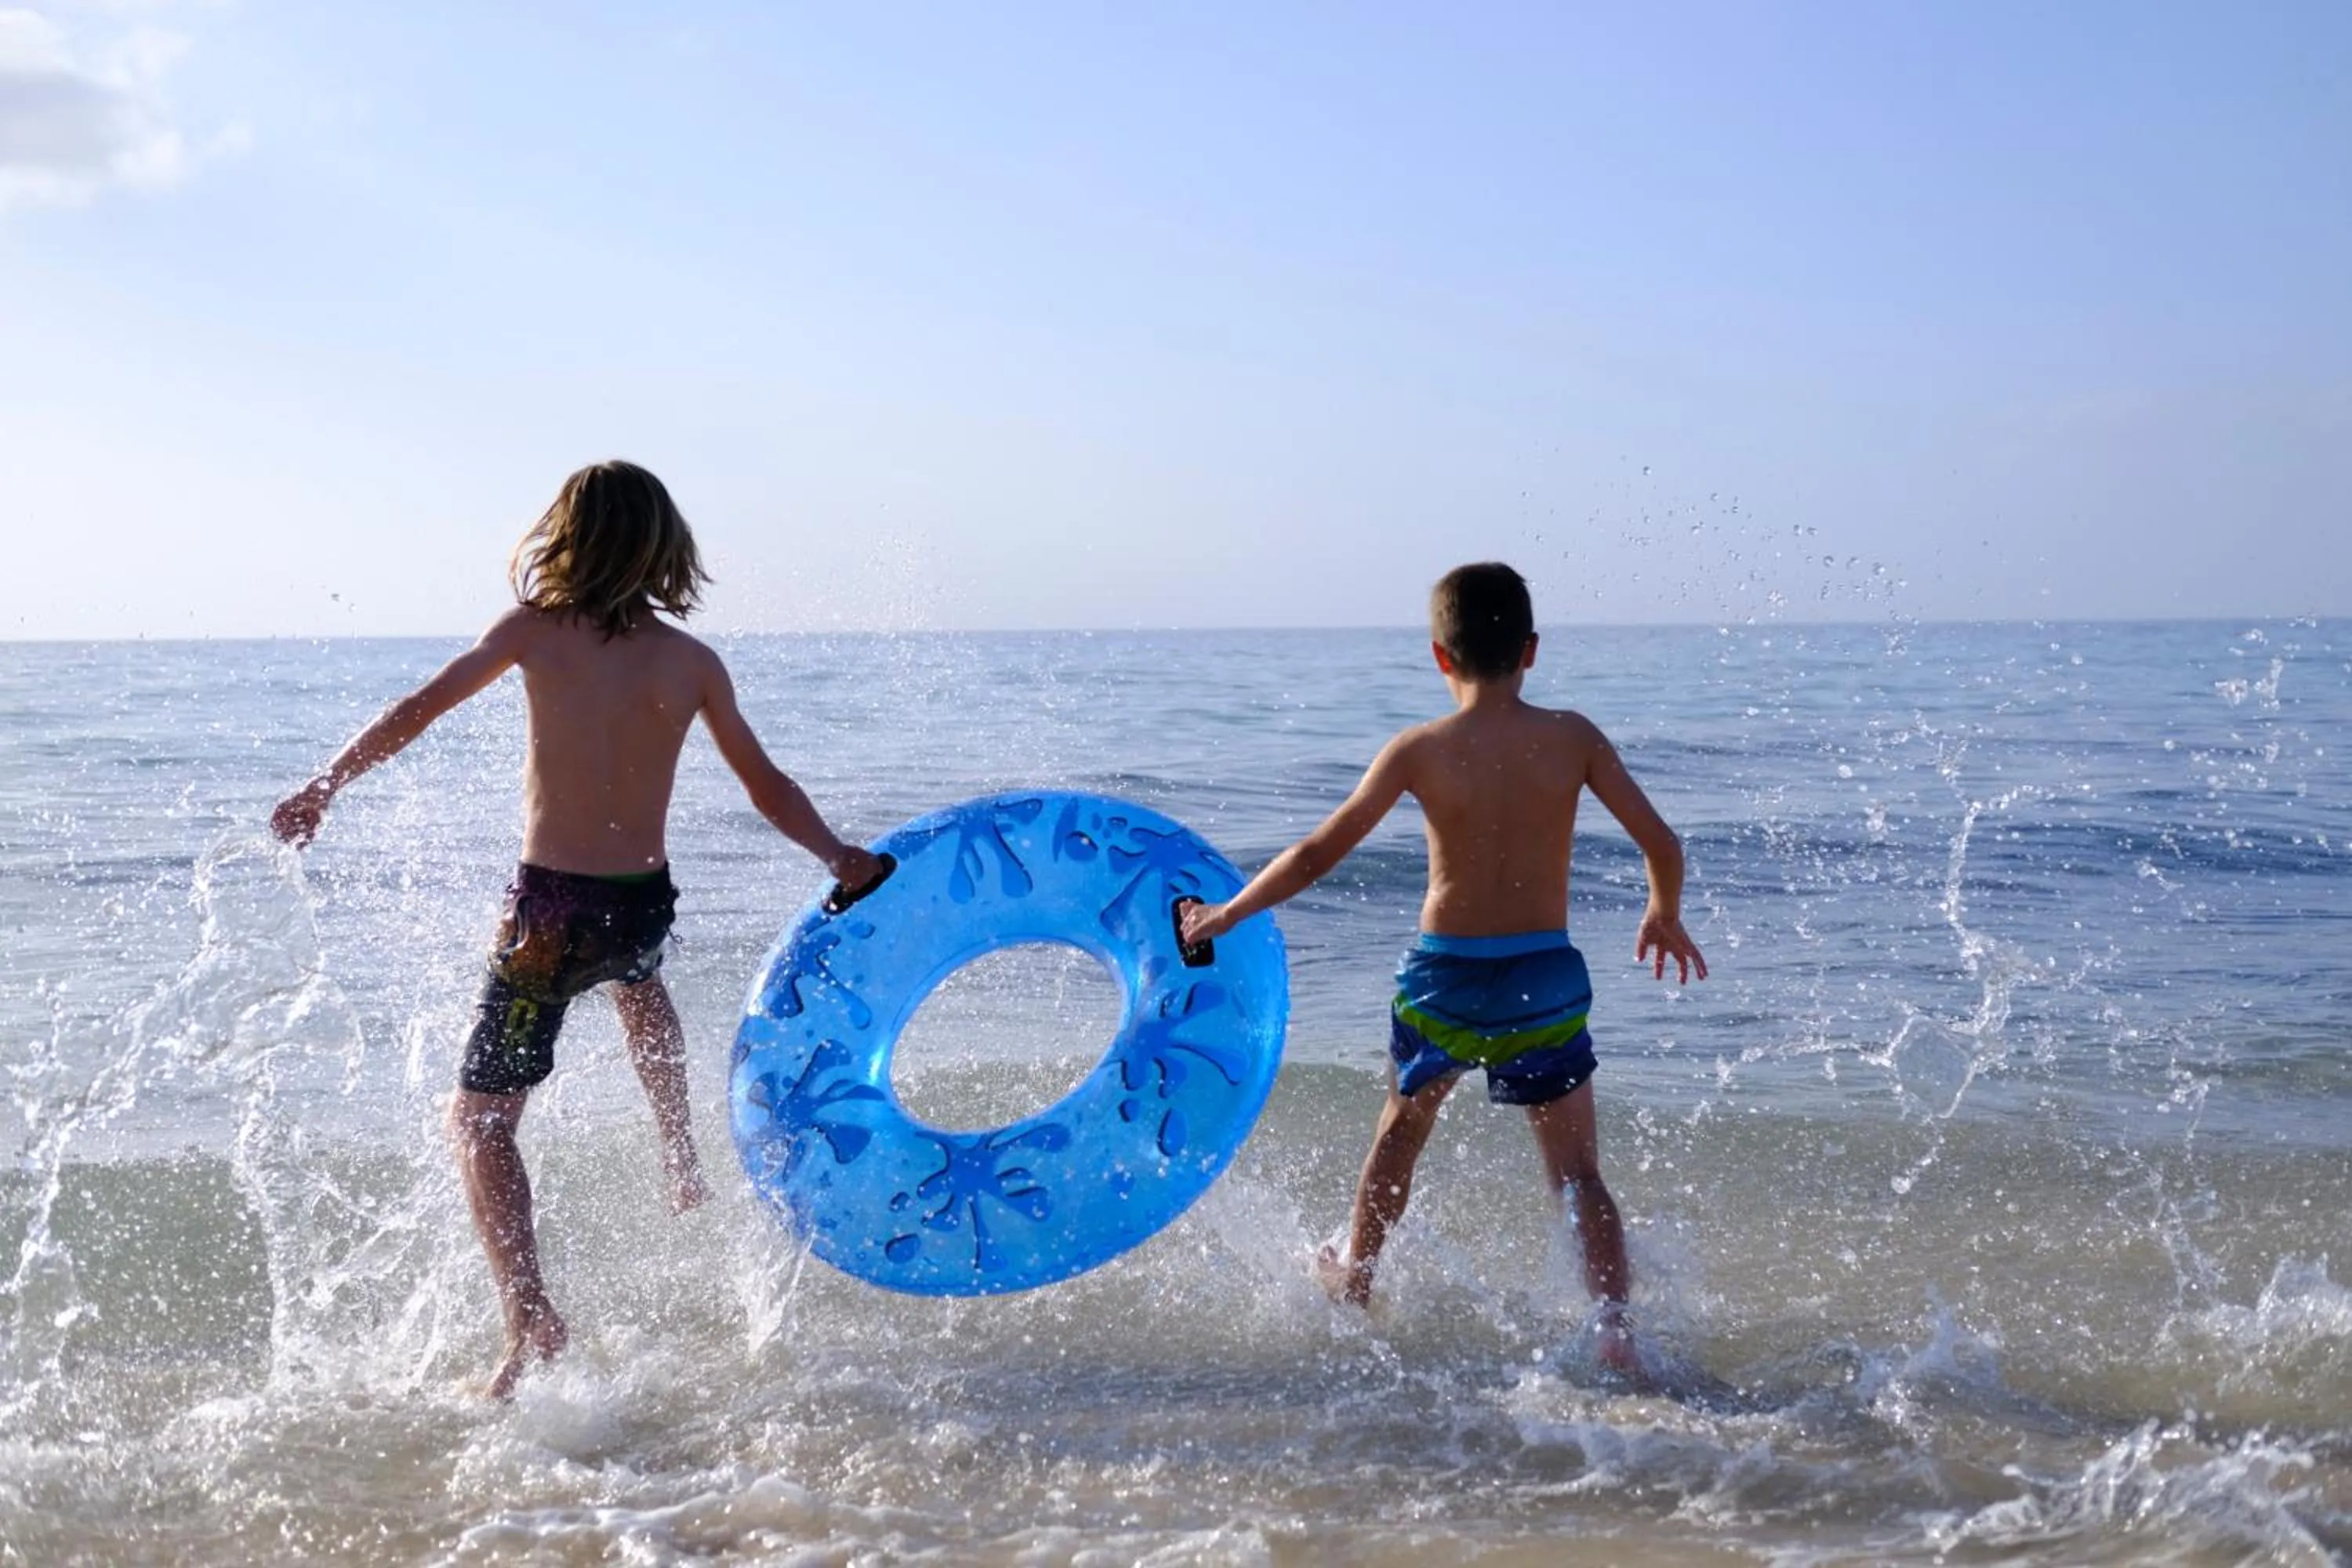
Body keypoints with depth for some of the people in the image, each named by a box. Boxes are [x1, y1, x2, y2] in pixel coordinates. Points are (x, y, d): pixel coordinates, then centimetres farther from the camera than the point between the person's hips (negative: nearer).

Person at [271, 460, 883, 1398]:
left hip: (552, 911, -4)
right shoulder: (692, 663, 0)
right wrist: (841, 859, 19)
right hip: (647, 901, 4)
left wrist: (322, 789, 14)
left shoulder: (536, 631, -5)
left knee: (479, 1120, 5)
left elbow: (417, 712, 2)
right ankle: (681, 1158, 47)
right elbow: (766, 787, 6)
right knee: (634, 974, 42)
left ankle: (530, 1321, -9)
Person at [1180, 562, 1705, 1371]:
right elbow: (1661, 843, -7)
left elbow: (1318, 854, -6)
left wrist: (1227, 913, 6)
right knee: (1578, 1173, 6)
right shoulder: (1572, 738, -6)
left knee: (1401, 1130, 25)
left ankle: (1354, 1279, 43)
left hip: (1444, 975, 0)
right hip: (1546, 977, 0)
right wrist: (1665, 916, 14)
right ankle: (1616, 1326, -7)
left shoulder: (1418, 750, -9)